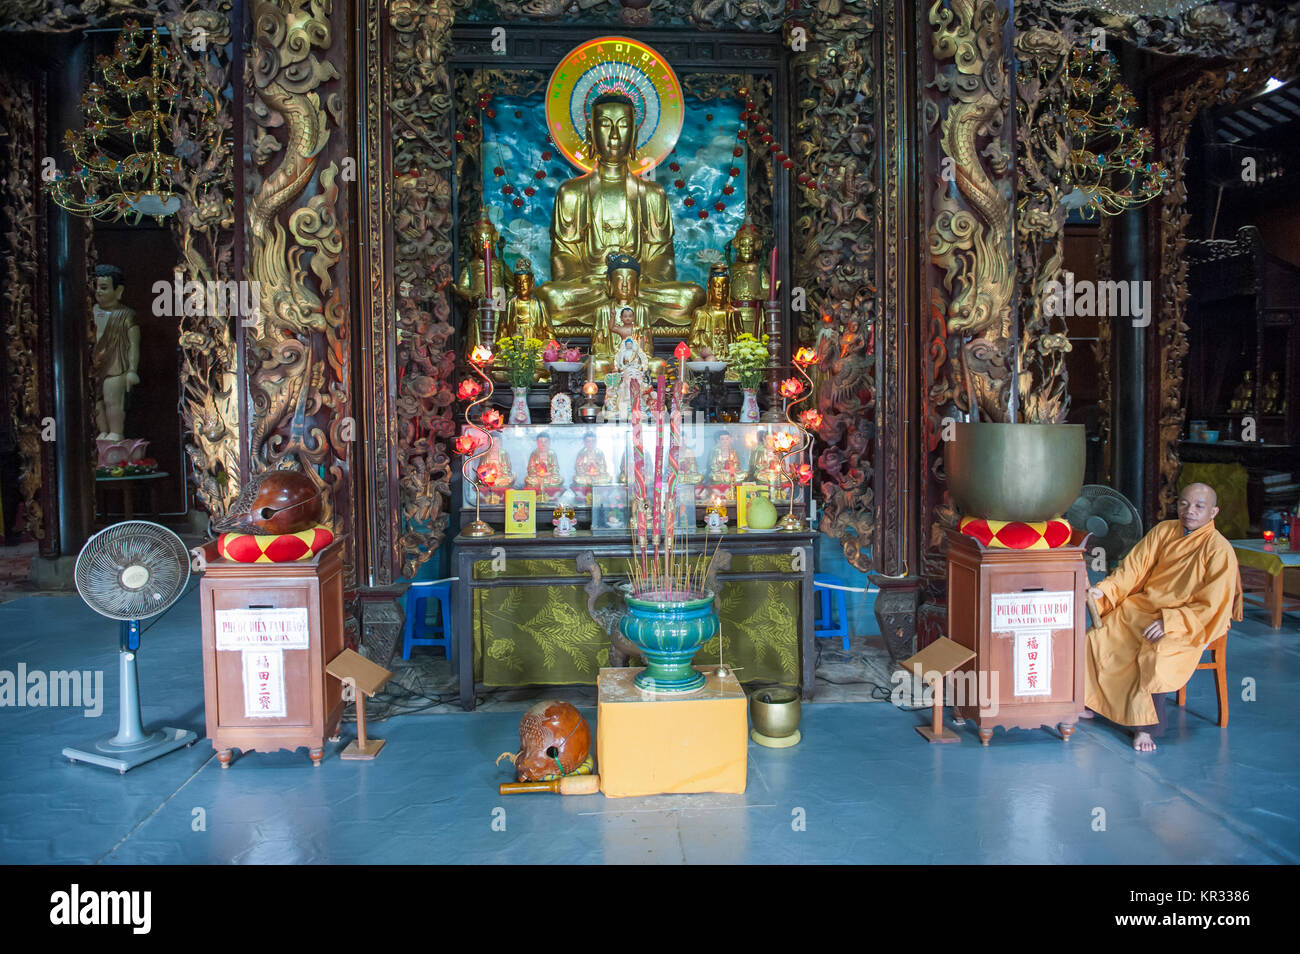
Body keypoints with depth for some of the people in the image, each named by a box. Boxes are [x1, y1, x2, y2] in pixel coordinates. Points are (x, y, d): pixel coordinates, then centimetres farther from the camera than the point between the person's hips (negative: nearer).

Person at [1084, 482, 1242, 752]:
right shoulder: (1163, 531, 2)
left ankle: (1147, 726, -17)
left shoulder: (1219, 550, -14)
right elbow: (1134, 568, 3)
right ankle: (1091, 703, 8)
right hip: (1143, 607, 6)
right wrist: (1103, 589, -13)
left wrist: (1170, 621, -24)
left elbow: (1213, 607, -16)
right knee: (1097, 638, -11)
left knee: (1156, 656, -33)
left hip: (1191, 622, -6)